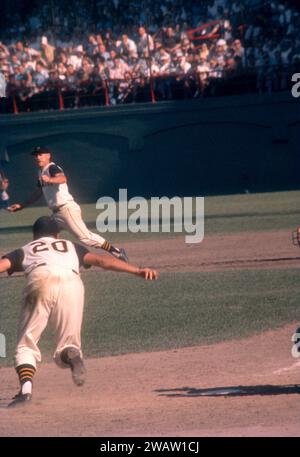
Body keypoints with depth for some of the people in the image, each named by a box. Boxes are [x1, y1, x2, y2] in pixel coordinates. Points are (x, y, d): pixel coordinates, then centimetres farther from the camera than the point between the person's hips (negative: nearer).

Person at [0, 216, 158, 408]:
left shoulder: (25, 250, 34)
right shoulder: (71, 247, 37)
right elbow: (102, 261, 24)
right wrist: (138, 271, 16)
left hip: (40, 282, -1)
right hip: (71, 283, 1)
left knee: (26, 344, 6)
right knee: (68, 342, 13)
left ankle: (26, 389, -20)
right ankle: (72, 355, -23)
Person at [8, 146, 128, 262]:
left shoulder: (52, 168, -10)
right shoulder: (41, 172, 17)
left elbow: (62, 178, -34)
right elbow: (38, 193, 30)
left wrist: (49, 180, -54)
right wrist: (21, 206, 29)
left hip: (67, 209, -10)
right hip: (56, 213, 10)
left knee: (85, 237, -14)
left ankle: (116, 252, -13)